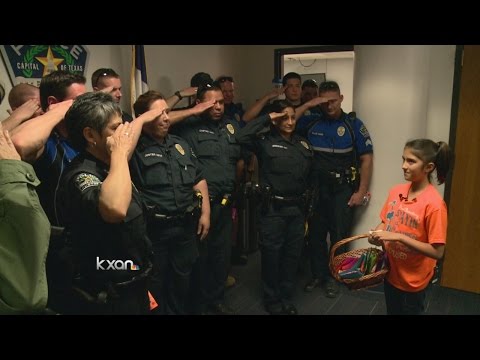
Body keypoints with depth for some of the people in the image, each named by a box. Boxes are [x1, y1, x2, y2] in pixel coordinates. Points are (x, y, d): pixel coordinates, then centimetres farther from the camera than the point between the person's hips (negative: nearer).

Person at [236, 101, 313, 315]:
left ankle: (286, 298, 31)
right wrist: (267, 118, -17)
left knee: (292, 255, 14)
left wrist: (309, 207, 13)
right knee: (272, 254, 6)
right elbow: (242, 137, -25)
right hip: (273, 209, -4)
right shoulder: (265, 141, -5)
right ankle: (272, 300, 25)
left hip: (297, 209, 5)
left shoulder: (303, 144, 10)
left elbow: (310, 178, 14)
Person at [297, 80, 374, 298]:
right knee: (315, 234, 11)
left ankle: (332, 277, 23)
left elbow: (366, 159, -2)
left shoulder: (353, 124, -1)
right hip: (316, 188, 2)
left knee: (339, 236, 5)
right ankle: (317, 274, 28)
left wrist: (361, 192, -8)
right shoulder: (311, 123, 4)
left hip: (343, 189, -2)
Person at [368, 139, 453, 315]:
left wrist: (400, 237, -29)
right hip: (391, 273, 6)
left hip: (413, 281, -5)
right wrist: (376, 234, -11)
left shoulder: (434, 204, -23)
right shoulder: (396, 191, -5)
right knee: (392, 311, 23)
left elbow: (438, 252, -23)